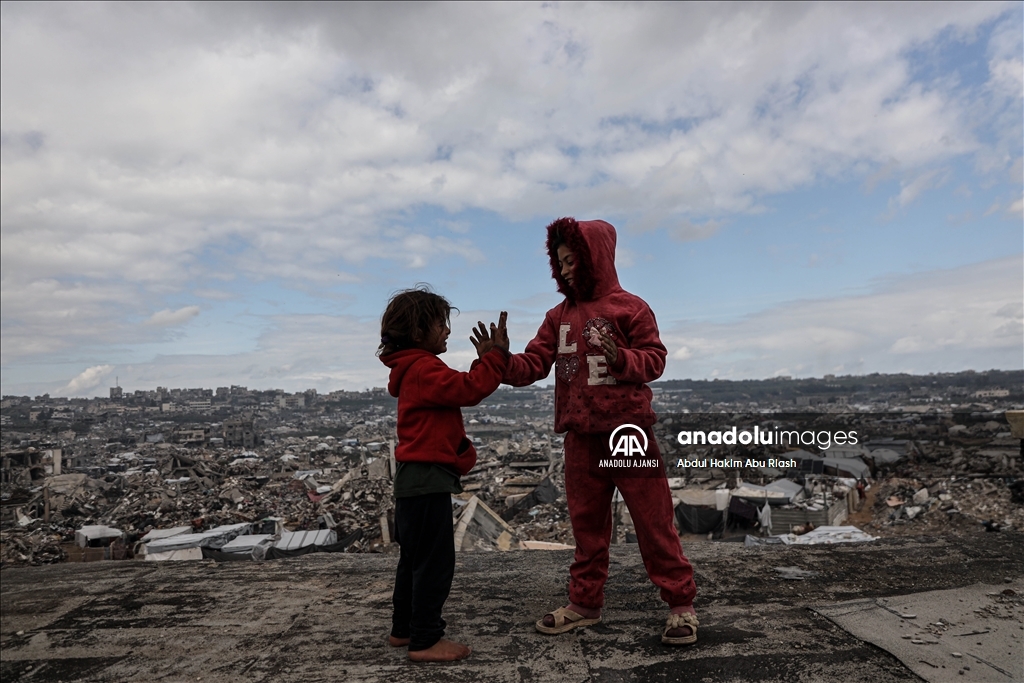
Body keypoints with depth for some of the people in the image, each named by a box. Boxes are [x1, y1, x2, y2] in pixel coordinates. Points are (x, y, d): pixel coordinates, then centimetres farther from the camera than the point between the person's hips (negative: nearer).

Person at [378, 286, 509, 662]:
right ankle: (425, 640, 5)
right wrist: (496, 356, -15)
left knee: (415, 558, 18)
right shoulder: (424, 369, -16)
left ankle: (403, 629, 29)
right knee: (434, 560, -3)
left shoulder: (413, 370, 18)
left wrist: (486, 360, 7)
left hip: (416, 476, 11)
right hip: (427, 478, -11)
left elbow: (458, 390, 14)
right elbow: (469, 389, -25)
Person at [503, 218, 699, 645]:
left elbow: (655, 358, -6)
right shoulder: (559, 316, 10)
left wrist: (621, 358, -25)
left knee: (653, 519, 2)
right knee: (586, 523, 15)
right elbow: (534, 364, 3)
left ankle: (681, 605, 17)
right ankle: (585, 602, 28)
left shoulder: (629, 307, -4)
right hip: (581, 437, 5)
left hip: (628, 432, -5)